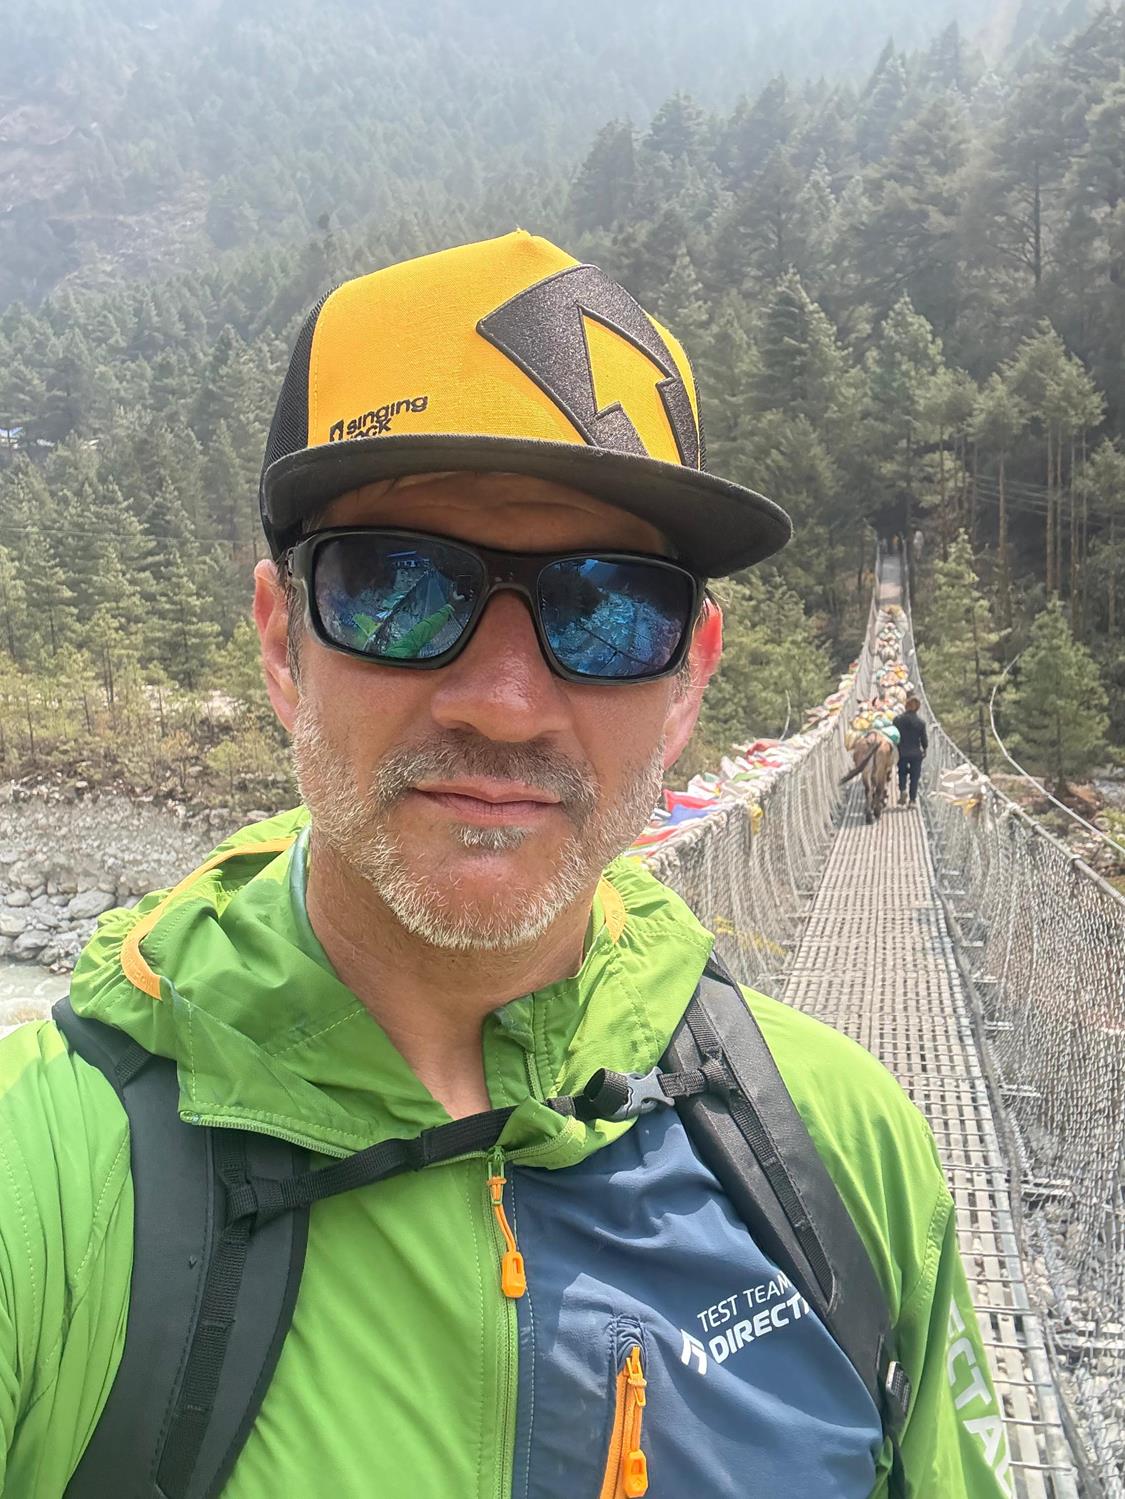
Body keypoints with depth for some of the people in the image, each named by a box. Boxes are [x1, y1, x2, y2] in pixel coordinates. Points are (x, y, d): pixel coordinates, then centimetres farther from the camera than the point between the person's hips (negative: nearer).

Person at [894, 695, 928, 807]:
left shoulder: (897, 720, -8)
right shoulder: (920, 723, -9)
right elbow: (924, 740, -4)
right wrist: (924, 748, 18)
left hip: (902, 753, 1)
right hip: (916, 754, -1)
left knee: (902, 774, 17)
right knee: (914, 777, 9)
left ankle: (902, 790, -9)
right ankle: (913, 799, 9)